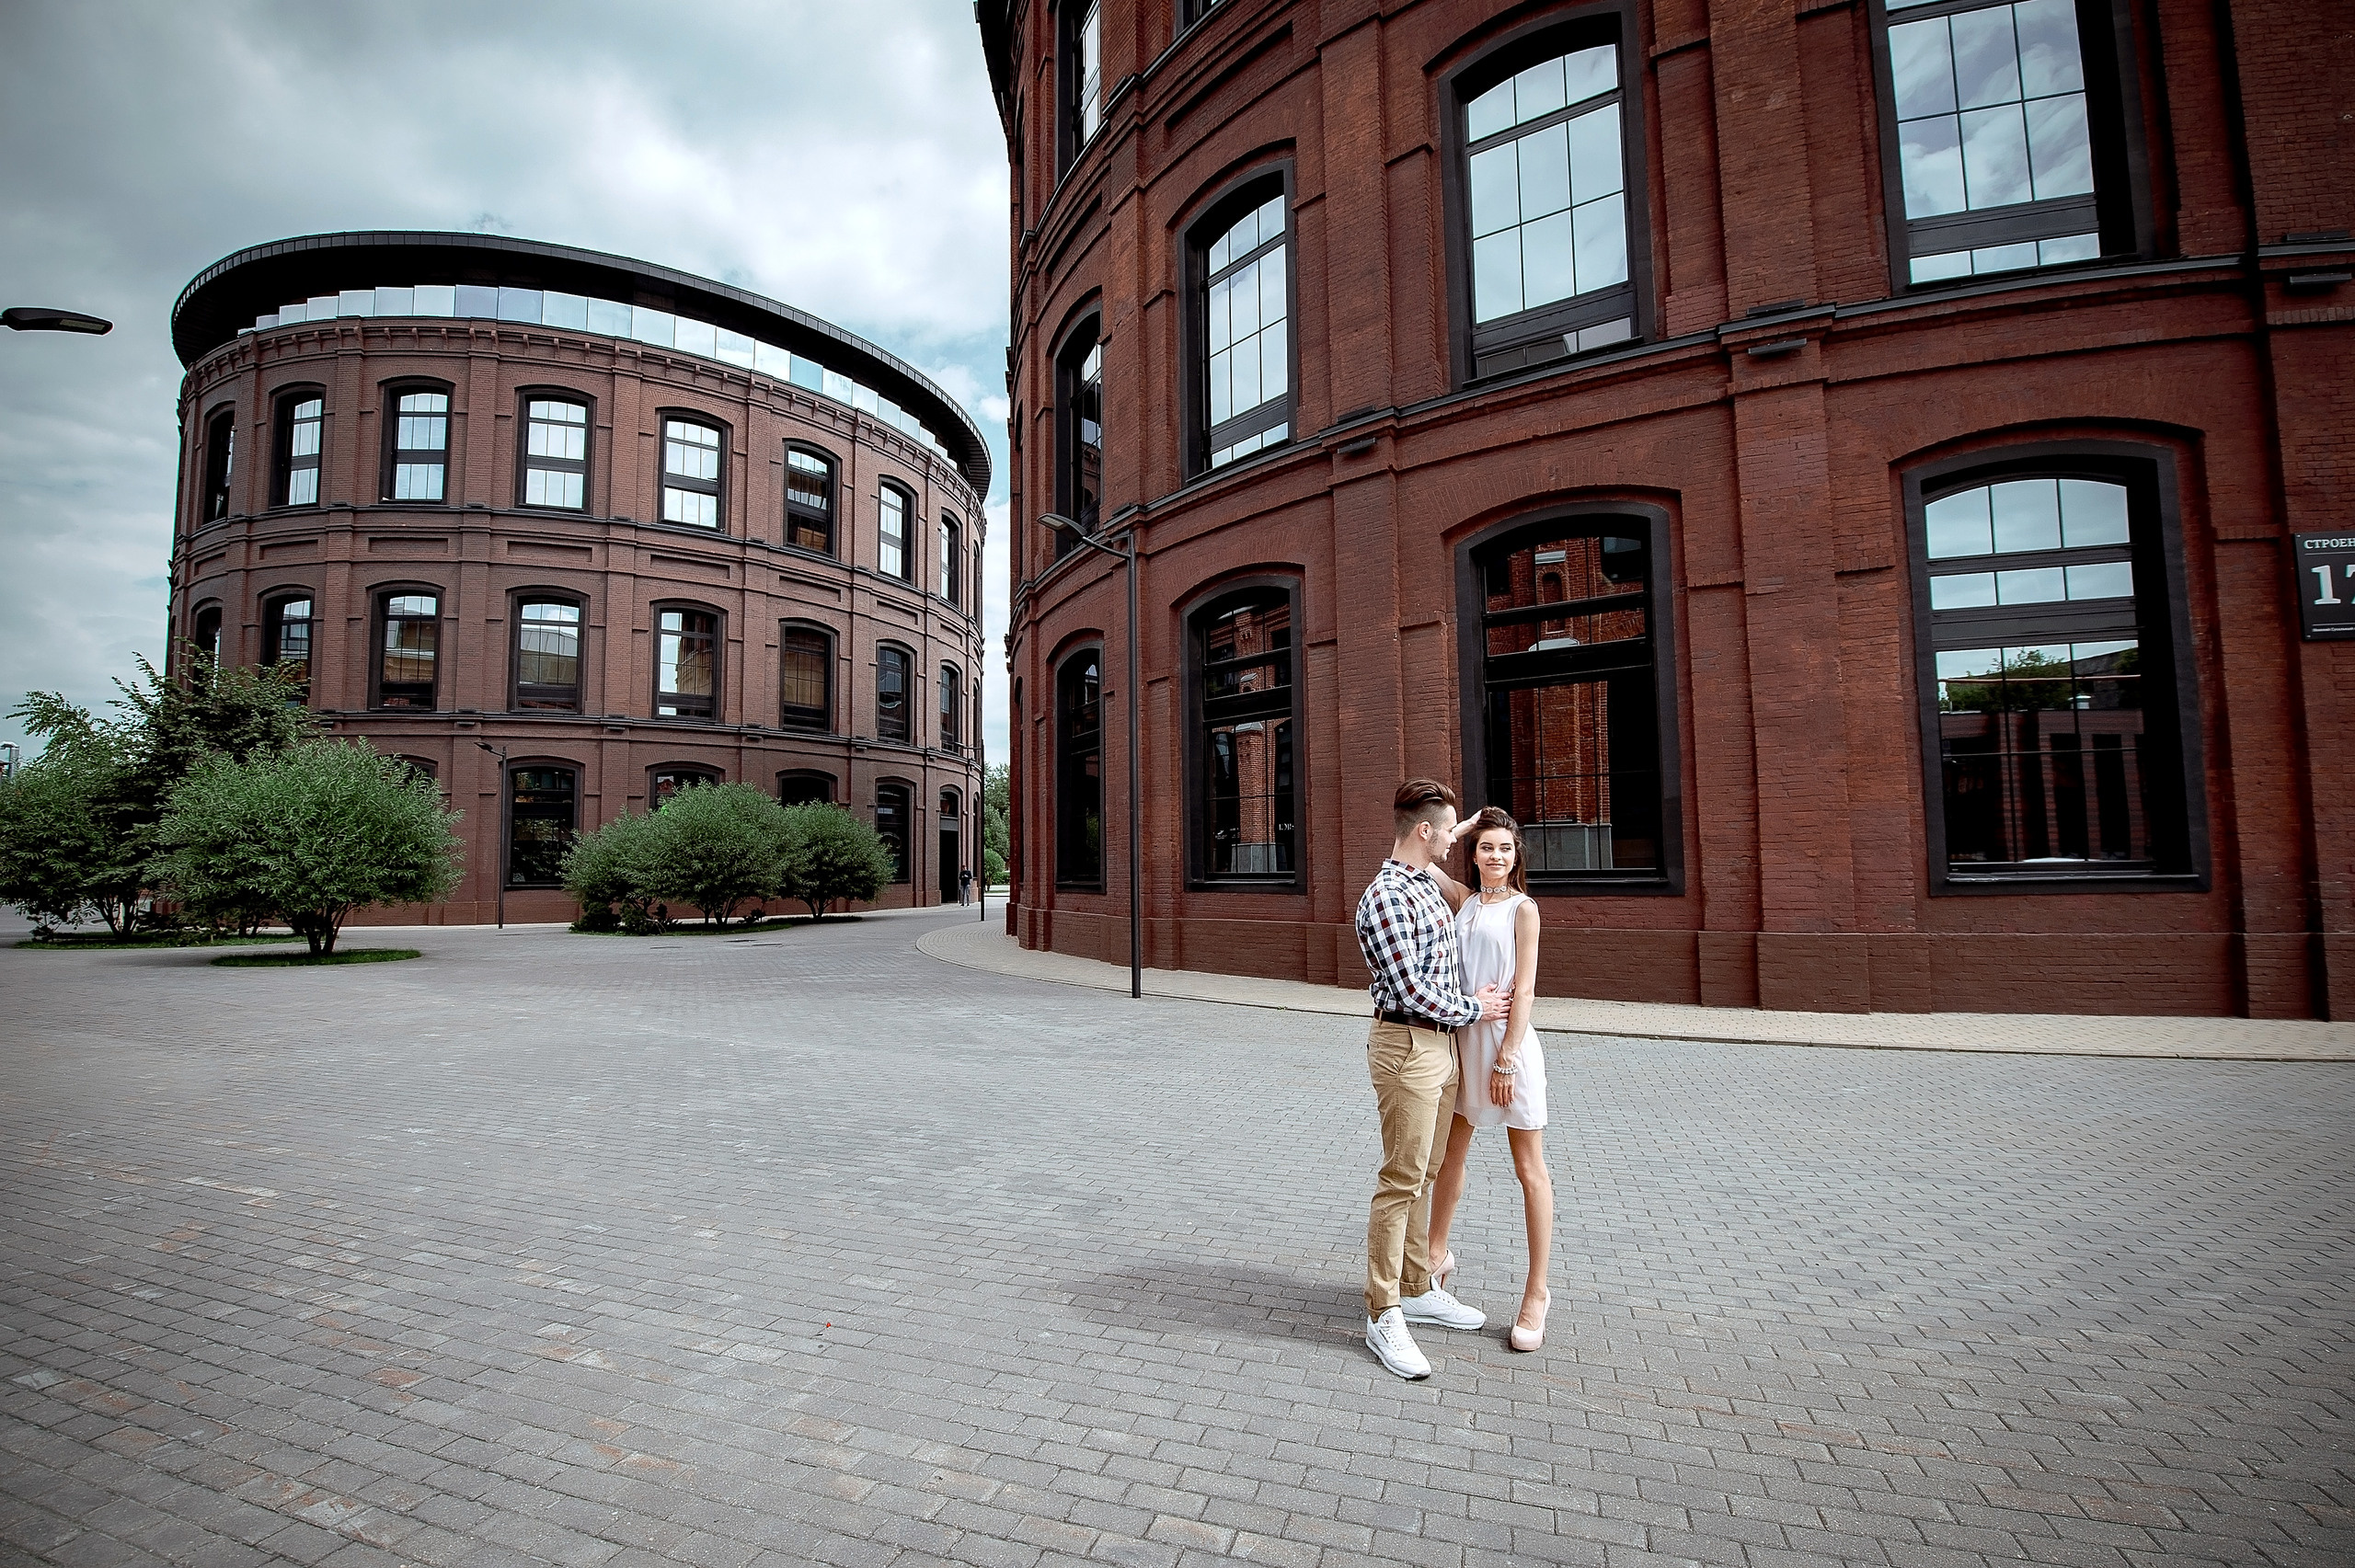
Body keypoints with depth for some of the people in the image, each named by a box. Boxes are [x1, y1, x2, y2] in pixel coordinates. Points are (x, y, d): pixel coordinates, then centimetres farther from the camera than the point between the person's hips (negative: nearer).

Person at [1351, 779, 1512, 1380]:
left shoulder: (1428, 883, 10)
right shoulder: (1385, 899, -20)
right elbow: (1412, 992, -21)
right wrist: (1474, 1008, -7)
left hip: (1441, 1043, 9)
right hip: (1407, 1045, -9)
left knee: (1425, 1173, 17)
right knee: (1401, 1181, -4)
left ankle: (1417, 1288, 29)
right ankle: (1384, 1316, 6)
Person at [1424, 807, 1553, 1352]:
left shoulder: (1522, 908, -6)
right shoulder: (1464, 902, 9)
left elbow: (1523, 990, -10)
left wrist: (1506, 1059, -14)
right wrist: (1462, 828, 7)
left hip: (1508, 1042, -6)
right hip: (1464, 1038, 6)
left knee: (1529, 1169, 5)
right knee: (1449, 1152, 17)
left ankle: (1537, 1292, 15)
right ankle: (1437, 1253, 36)